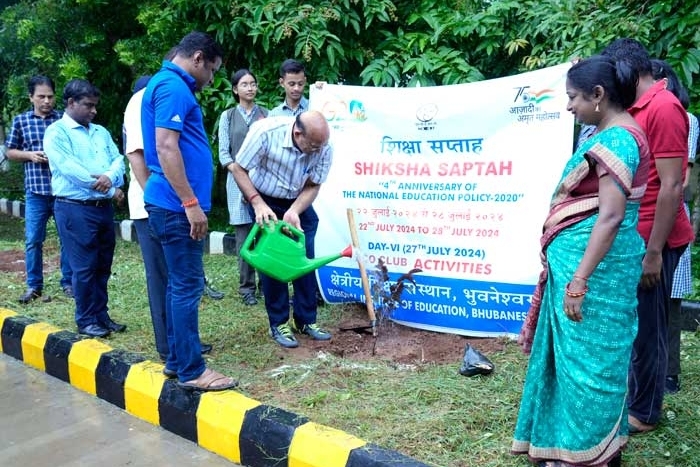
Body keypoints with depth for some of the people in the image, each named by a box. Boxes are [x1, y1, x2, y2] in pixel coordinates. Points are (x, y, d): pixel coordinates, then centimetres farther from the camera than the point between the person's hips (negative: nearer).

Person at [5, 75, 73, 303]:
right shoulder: (20, 120, 7)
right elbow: (10, 152, 12)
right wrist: (30, 155, -6)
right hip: (35, 190, 1)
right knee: (33, 240, 4)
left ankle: (68, 283, 18)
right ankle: (33, 286, 17)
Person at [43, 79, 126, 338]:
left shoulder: (101, 132, 17)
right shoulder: (56, 132, -3)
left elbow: (118, 159, 6)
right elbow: (68, 168, -15)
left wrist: (110, 177, -19)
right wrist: (110, 190, -14)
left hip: (103, 208, 6)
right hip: (74, 208, -6)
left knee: (103, 266, 12)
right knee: (84, 267, -1)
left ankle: (101, 315, 23)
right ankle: (86, 320, 11)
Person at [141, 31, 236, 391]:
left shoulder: (169, 84, 20)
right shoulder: (173, 86, -12)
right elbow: (166, 148, -22)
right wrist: (192, 203, -22)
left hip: (173, 204, 10)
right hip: (177, 205, -10)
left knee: (180, 284, 13)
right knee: (188, 286, -5)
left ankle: (177, 359, 22)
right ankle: (191, 370, 3)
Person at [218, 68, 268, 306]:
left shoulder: (266, 114, 11)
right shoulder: (228, 116, 10)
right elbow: (223, 153, 4)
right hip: (238, 181, 0)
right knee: (244, 237, 0)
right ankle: (247, 288, 7)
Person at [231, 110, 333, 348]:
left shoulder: (324, 148, -23)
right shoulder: (265, 132, -30)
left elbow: (313, 186, -11)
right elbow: (239, 169, -20)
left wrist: (294, 211, -28)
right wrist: (257, 203, -30)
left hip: (298, 204, 3)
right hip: (264, 201, -3)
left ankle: (306, 320, 15)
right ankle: (278, 324, 9)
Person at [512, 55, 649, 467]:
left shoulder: (616, 139, -17)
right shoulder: (612, 135, 14)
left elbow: (611, 217, -24)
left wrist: (579, 280, -24)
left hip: (595, 264, -10)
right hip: (585, 259, 10)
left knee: (587, 358, 2)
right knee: (573, 353, 18)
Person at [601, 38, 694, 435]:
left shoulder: (663, 107, -15)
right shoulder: (639, 109, 13)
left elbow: (671, 187, -20)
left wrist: (654, 252, -20)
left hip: (653, 241, -9)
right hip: (635, 237, 9)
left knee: (647, 327, 3)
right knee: (632, 323, 17)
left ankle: (644, 412, 19)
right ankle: (638, 399, 32)